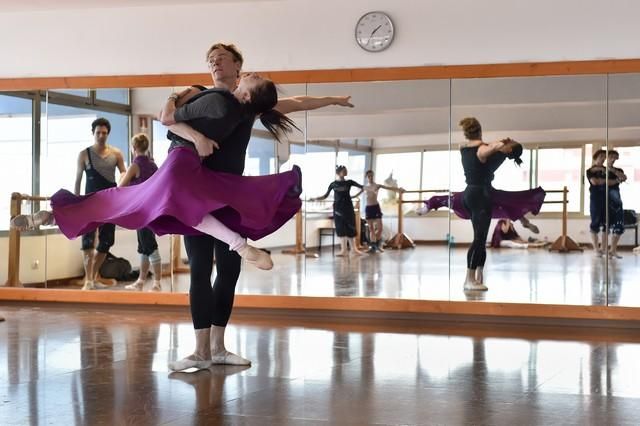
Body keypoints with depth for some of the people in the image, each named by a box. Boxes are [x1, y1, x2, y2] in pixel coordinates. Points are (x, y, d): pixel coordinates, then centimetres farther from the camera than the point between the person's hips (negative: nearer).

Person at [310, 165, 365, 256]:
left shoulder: (349, 182, 1)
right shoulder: (333, 184, 1)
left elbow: (362, 187, 6)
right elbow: (325, 196, 4)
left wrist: (356, 196, 0)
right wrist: (315, 199, -5)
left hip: (348, 207, 0)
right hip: (338, 208, 0)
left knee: (350, 228, 0)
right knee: (340, 228, 1)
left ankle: (354, 248, 7)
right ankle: (344, 249, 5)